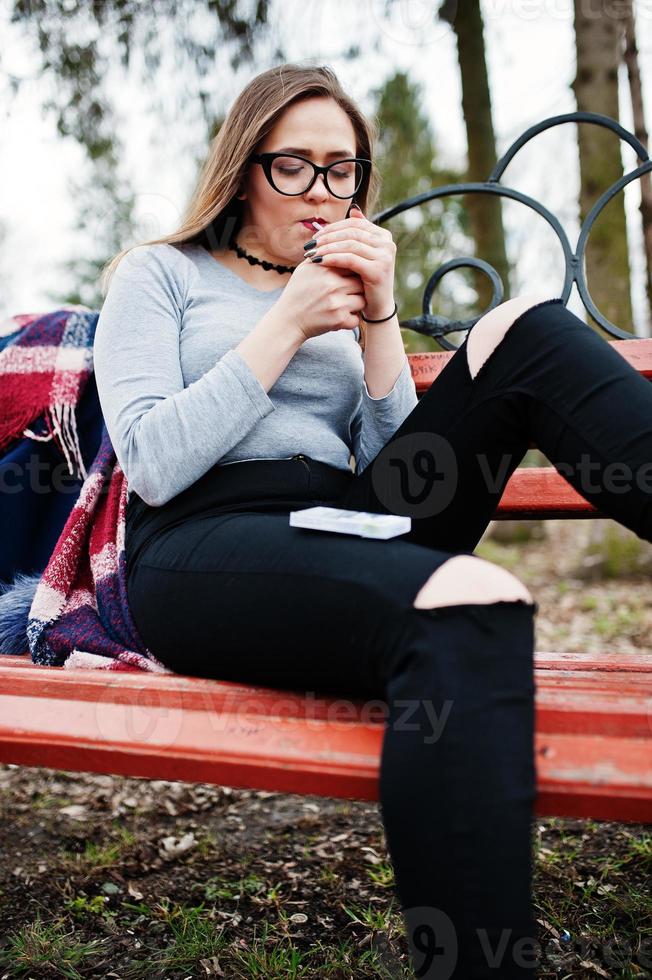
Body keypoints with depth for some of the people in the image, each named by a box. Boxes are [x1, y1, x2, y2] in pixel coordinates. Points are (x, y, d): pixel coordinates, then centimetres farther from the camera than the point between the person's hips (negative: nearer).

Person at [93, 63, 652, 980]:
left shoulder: (344, 292, 26)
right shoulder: (159, 274, 12)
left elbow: (394, 467, 13)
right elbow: (152, 468, -4)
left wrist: (378, 321, 2)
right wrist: (286, 327, -4)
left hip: (346, 540, 5)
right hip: (203, 551, -5)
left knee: (525, 332, -13)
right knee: (471, 606, -38)